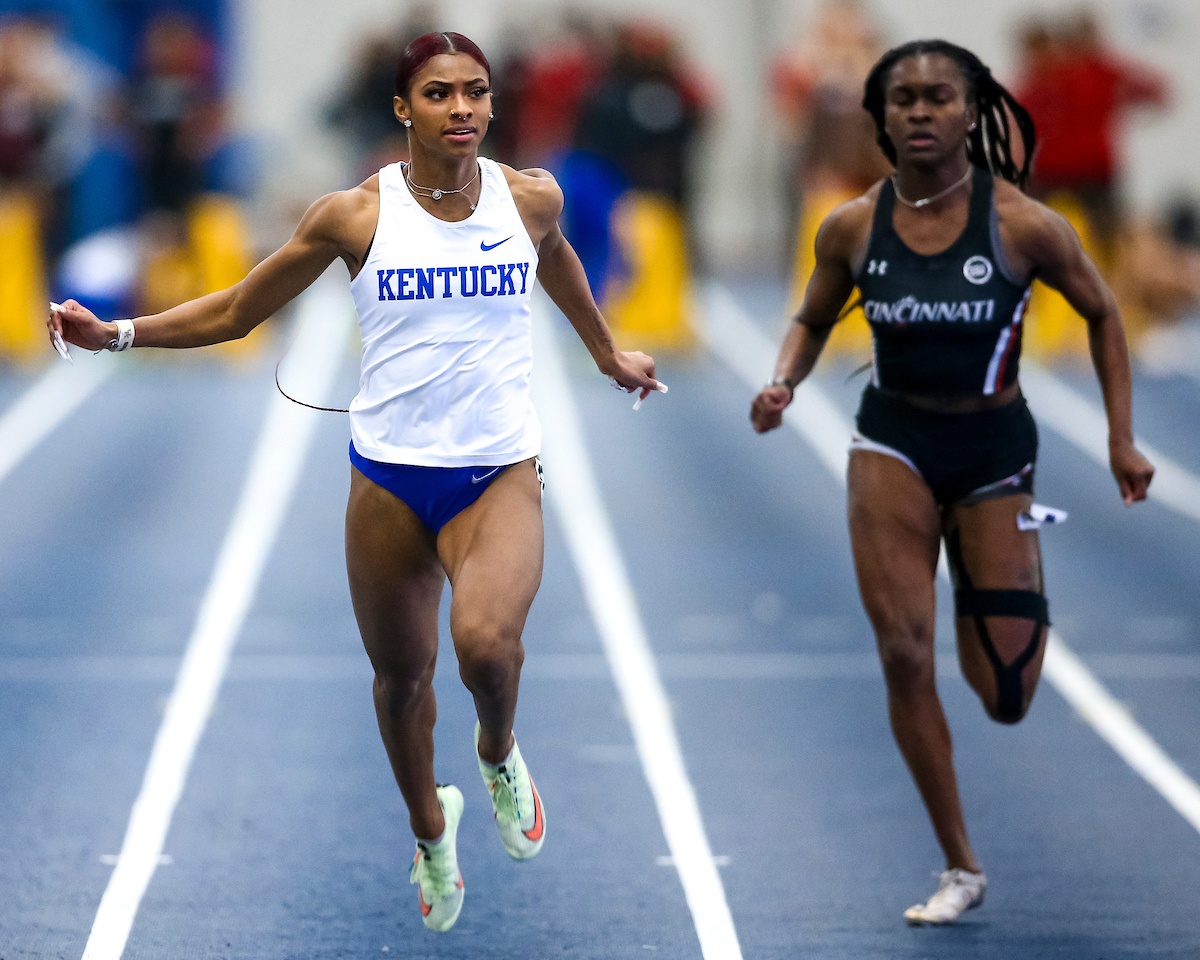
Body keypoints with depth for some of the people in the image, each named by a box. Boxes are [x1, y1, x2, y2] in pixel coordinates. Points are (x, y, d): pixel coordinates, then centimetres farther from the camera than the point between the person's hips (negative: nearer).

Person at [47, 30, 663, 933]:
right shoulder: (355, 215, -5)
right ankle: (430, 828, 39)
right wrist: (115, 332, -6)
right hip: (391, 475, 1)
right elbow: (233, 311, 4)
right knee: (402, 674, 9)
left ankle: (500, 752, 9)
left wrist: (609, 353, 38)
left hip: (499, 475, -1)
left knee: (487, 642, -26)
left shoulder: (531, 198, -1)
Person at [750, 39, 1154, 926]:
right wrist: (783, 385, -11)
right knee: (905, 654, -9)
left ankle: (1001, 590, 40)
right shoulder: (853, 228, -8)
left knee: (1007, 701, 1)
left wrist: (1122, 440, -2)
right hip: (893, 442, 1)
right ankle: (961, 868, 7)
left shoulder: (1023, 225, -15)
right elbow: (812, 324, 10)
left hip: (993, 449, -1)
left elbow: (1102, 314, 0)